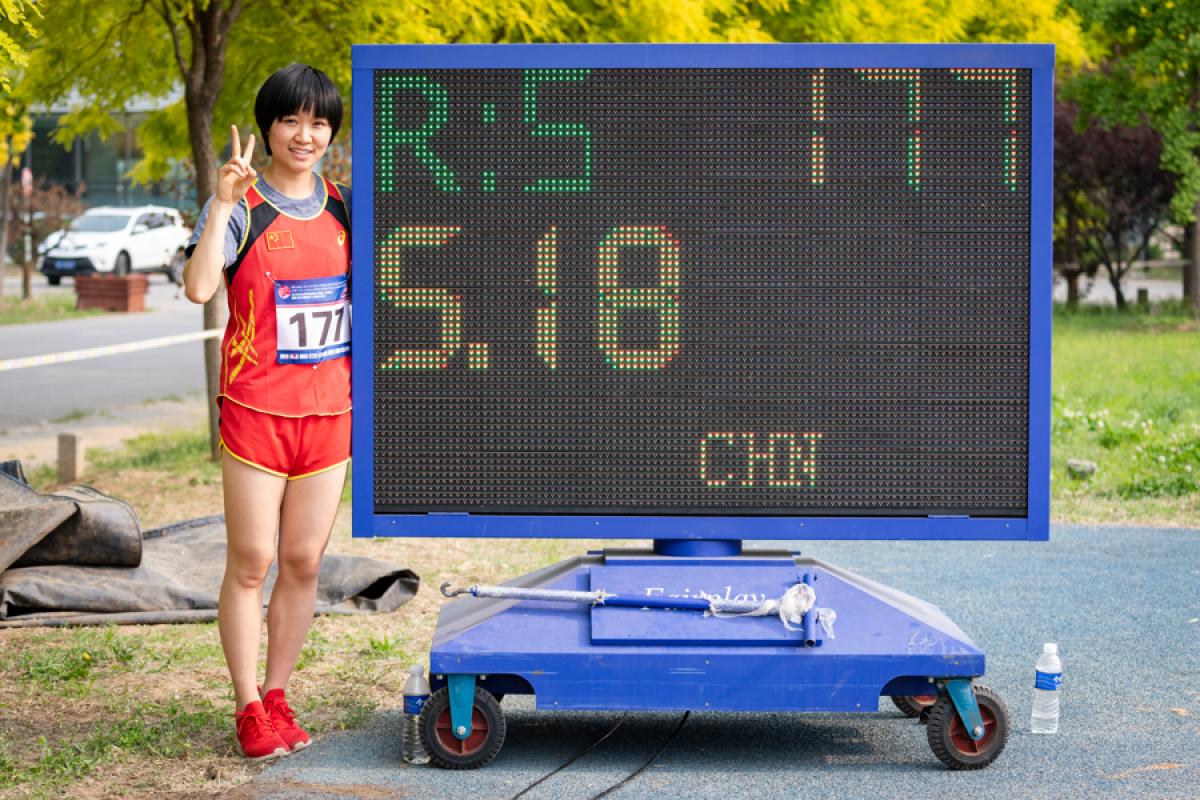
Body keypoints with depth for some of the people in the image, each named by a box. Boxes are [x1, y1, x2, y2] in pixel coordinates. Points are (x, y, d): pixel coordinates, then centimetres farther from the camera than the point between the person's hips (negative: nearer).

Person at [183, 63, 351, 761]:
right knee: (251, 564, 0)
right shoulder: (241, 207, -7)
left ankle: (278, 697, 20)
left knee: (304, 563, 8)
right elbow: (199, 288, -23)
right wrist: (221, 205, -29)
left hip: (329, 410, 4)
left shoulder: (342, 205, 8)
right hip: (257, 410, -4)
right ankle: (249, 709, 10)